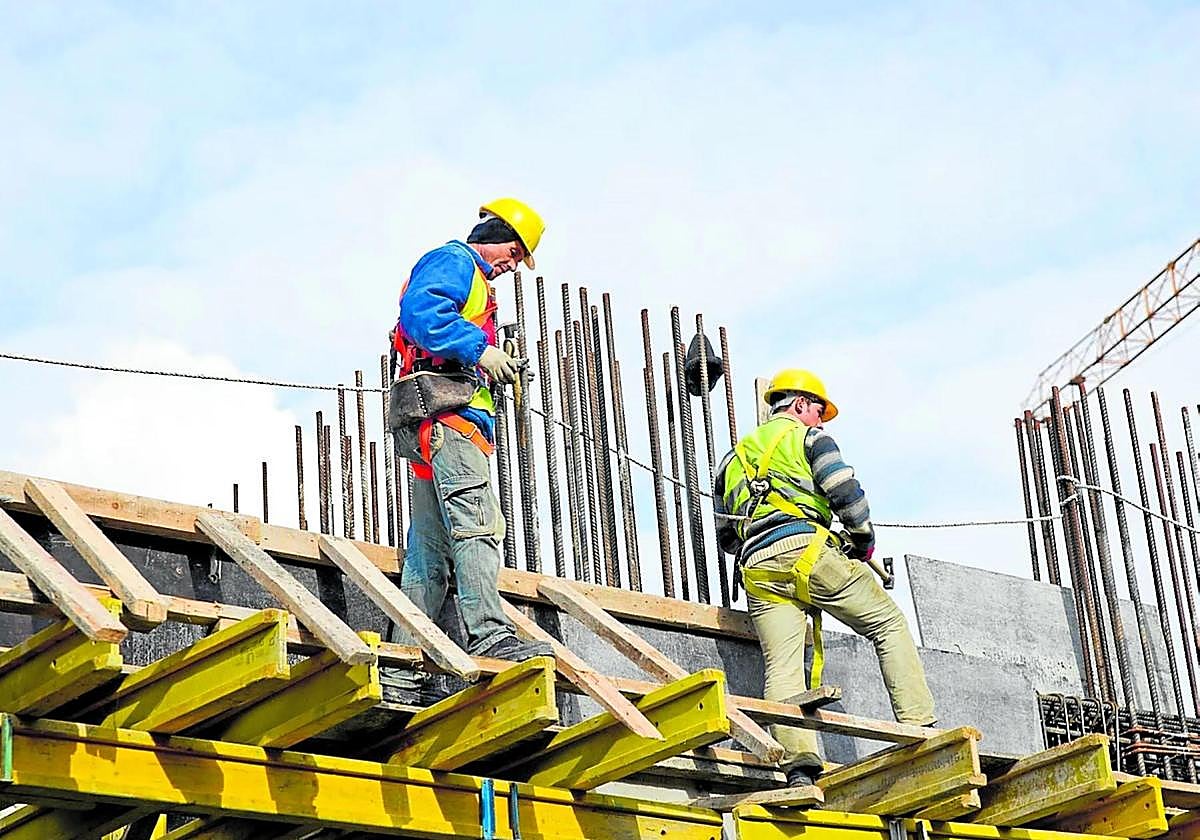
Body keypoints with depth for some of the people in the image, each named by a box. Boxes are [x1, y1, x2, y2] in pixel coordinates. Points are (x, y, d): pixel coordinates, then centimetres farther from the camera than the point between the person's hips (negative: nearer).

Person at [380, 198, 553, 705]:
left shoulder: (472, 281, 34)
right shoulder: (452, 262, 2)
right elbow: (421, 313, -17)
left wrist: (496, 371, 16)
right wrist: (480, 350, -18)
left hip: (437, 430, 10)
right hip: (445, 415, -10)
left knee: (430, 550, 4)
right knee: (477, 524, -22)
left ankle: (404, 672, 1)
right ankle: (489, 635, -34)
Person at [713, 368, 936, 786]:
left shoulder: (734, 457, 30)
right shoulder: (807, 437, 13)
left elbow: (725, 535, 29)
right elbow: (845, 491, -2)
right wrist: (864, 540, 11)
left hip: (757, 570, 5)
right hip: (807, 550, -5)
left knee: (782, 668, -6)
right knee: (889, 625, 6)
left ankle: (798, 765, -24)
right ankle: (920, 728, -5)